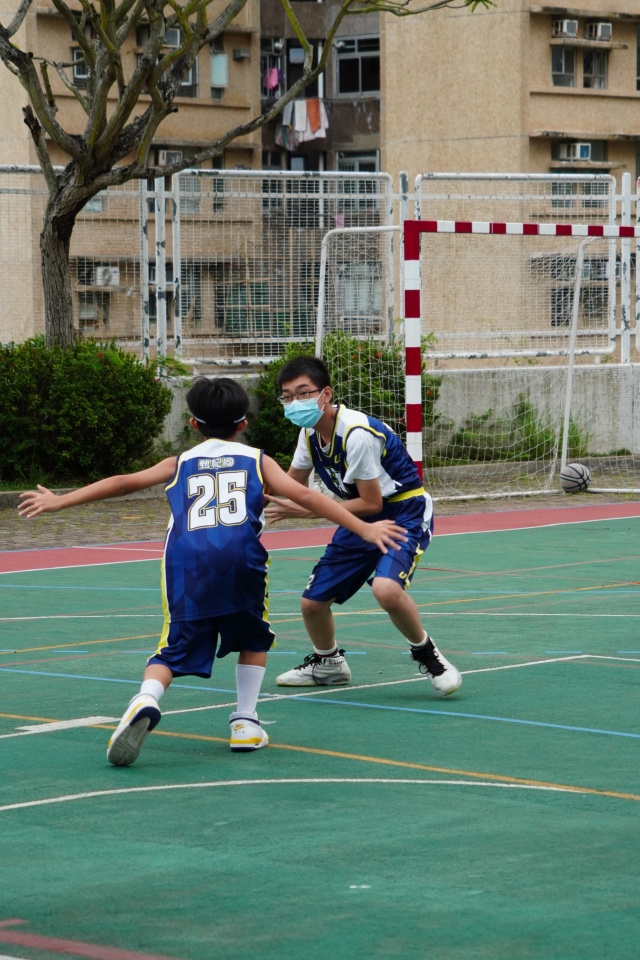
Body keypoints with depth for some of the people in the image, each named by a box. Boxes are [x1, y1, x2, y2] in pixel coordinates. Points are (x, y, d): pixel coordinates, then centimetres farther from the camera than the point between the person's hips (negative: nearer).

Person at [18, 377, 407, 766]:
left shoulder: (180, 464, 27)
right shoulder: (257, 461, 23)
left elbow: (123, 482, 22)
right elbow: (305, 496, 13)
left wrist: (59, 501, 27)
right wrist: (364, 528, 11)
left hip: (185, 560, 1)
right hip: (240, 557, -1)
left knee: (174, 650, 6)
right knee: (254, 639, 24)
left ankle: (145, 701, -23)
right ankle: (245, 723, 15)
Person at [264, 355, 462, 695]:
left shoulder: (357, 434, -28)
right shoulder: (310, 432, -2)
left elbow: (371, 503, -23)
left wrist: (306, 511, -22)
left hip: (405, 512, -8)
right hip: (362, 519, 8)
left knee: (386, 588, -35)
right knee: (313, 601, 6)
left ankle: (425, 653, -8)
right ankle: (327, 663, 36)